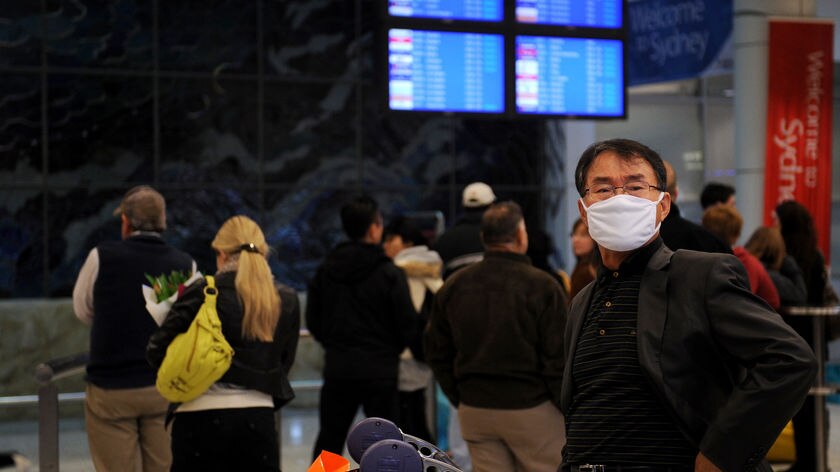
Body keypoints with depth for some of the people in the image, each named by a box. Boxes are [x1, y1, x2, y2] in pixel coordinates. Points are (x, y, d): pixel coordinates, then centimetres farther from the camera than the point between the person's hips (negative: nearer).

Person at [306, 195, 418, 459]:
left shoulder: (325, 270, 2)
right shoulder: (389, 274, -11)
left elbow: (313, 321, 5)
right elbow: (407, 325, -10)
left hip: (337, 368, 4)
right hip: (379, 371, -4)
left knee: (329, 440, 14)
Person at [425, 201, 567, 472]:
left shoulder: (453, 286, 5)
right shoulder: (541, 286, -12)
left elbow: (437, 353, 10)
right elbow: (558, 358, -12)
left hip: (474, 412, 5)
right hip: (531, 409, -5)